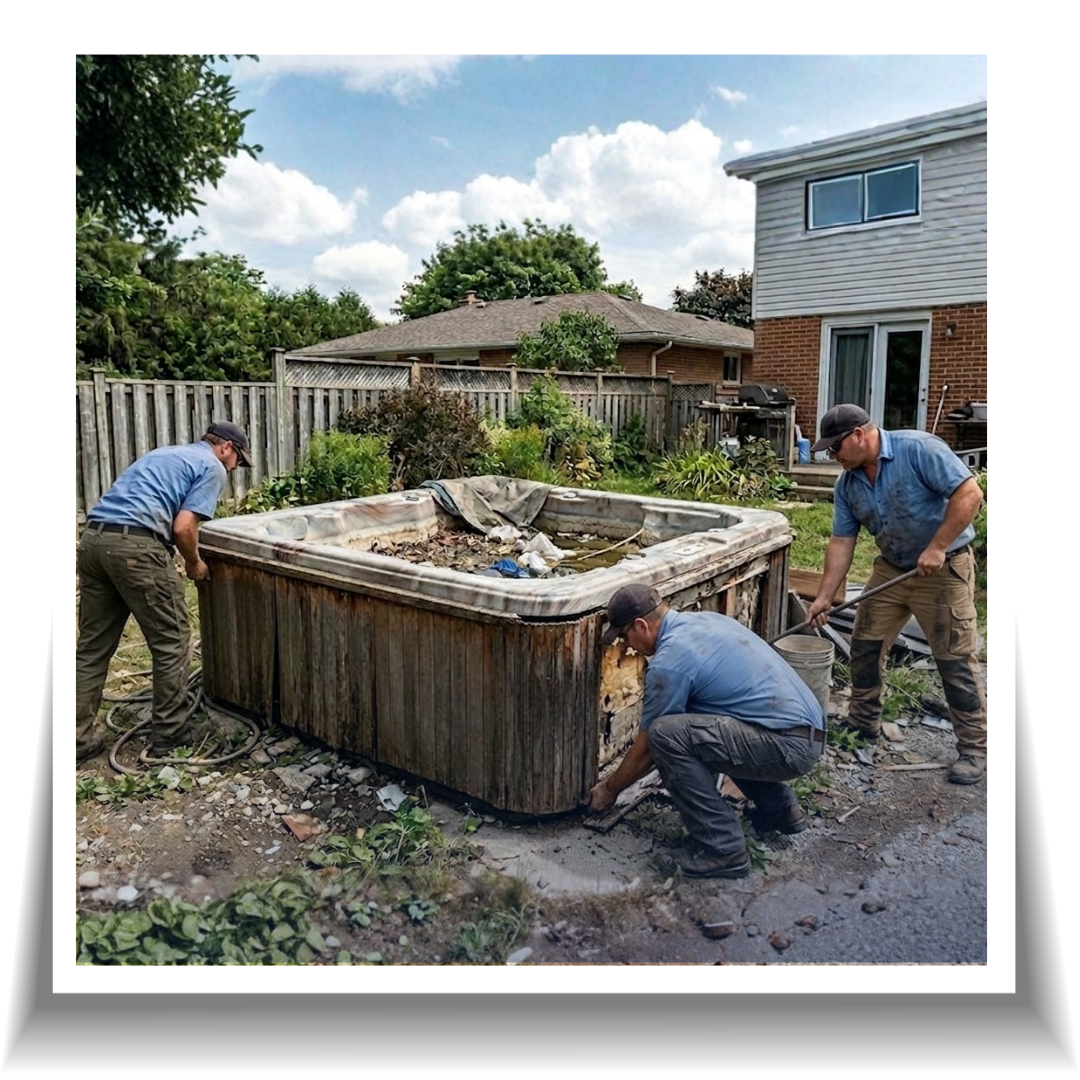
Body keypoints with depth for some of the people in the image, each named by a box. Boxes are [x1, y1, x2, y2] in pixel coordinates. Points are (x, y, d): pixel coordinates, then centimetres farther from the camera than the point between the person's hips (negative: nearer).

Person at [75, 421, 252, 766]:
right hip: (135, 546, -8)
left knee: (93, 645, 14)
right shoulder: (212, 468, 5)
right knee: (171, 641, 7)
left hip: (93, 538, 9)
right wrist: (194, 563, 10)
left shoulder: (165, 453, 30)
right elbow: (183, 527, -8)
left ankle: (79, 741, 20)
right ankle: (168, 733, 16)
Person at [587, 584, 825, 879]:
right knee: (696, 725, 28)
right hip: (808, 730, 10)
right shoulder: (702, 619, 12)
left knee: (666, 735, -17)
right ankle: (779, 807, 29)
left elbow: (647, 747, -4)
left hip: (789, 746, -10)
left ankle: (723, 848, -6)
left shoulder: (669, 661, -14)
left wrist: (609, 789, 14)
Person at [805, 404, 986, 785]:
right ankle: (864, 720, 27)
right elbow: (841, 541, 0)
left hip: (944, 568, -6)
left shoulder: (918, 449, -21)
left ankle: (974, 747, 12)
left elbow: (969, 494, -24)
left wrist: (936, 548, -26)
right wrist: (825, 597, -5)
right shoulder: (847, 484, -1)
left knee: (955, 660, -2)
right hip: (891, 568, 7)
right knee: (865, 644, 9)